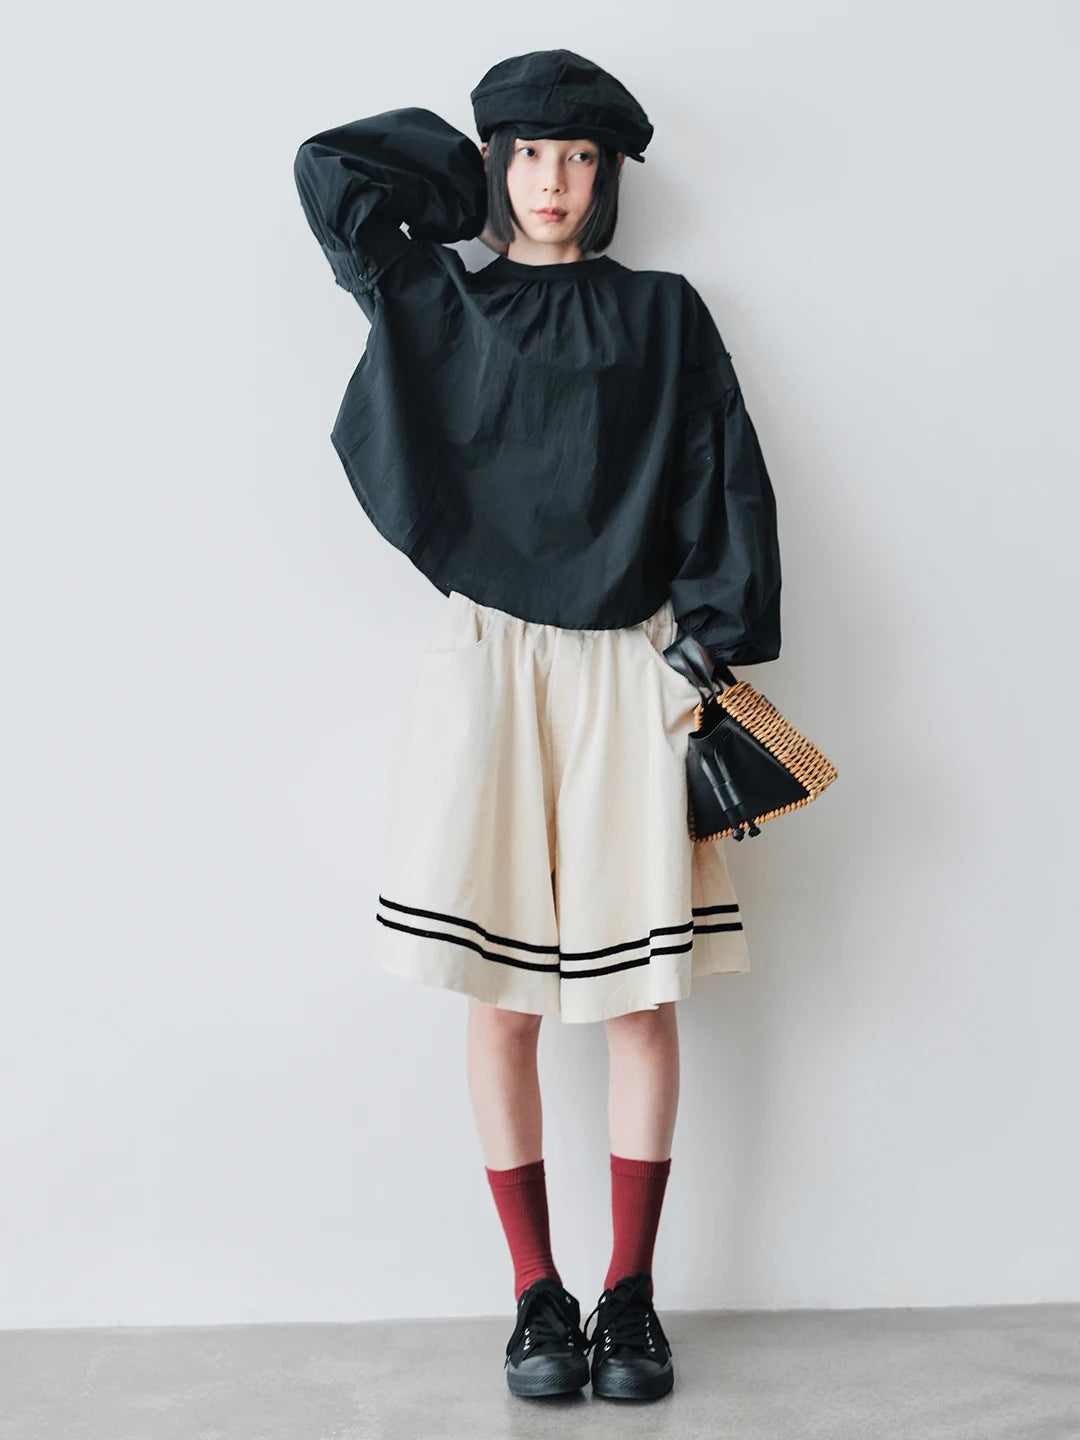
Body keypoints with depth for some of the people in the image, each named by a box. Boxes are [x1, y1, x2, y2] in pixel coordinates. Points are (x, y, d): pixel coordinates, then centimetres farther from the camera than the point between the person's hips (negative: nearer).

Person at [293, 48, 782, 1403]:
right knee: (502, 999, 0)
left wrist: (716, 653, -3)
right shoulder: (436, 301, 13)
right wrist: (476, 171, 16)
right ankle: (537, 1296, 11)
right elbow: (330, 169, 8)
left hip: (628, 671, 0)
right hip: (488, 666, 0)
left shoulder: (664, 315, 11)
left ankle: (630, 1295, 12)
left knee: (641, 996, 0)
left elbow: (730, 487, 6)